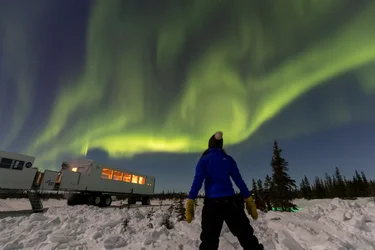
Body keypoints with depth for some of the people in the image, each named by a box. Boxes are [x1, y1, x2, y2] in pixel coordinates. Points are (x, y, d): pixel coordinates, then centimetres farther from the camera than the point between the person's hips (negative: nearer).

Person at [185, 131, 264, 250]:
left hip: (212, 202, -1)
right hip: (230, 201, 2)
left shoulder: (204, 160, 2)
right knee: (246, 235, 12)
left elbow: (197, 182, -7)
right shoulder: (229, 159, 8)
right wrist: (249, 201, 8)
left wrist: (190, 202, -8)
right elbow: (239, 181, 4)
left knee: (209, 240, 6)